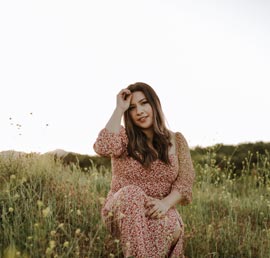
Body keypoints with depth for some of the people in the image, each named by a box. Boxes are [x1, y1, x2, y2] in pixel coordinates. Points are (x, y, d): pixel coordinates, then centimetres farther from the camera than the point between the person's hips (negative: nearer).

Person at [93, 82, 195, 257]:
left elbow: (184, 183, -2)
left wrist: (166, 203, -22)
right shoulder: (124, 138, 2)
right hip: (122, 210, 0)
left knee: (172, 227, -35)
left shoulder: (176, 141, 7)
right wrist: (119, 109, -13)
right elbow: (103, 148, -22)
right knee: (131, 193, -35)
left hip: (159, 212, 0)